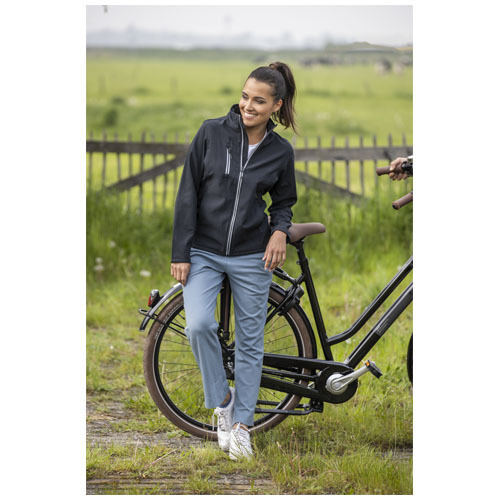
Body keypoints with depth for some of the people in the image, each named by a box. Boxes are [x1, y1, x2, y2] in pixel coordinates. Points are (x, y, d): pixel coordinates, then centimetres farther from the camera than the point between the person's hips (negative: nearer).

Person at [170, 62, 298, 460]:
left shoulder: (281, 152, -1)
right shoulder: (212, 133, -5)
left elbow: (284, 202, 12)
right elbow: (188, 194, -3)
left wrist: (280, 230, -11)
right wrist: (181, 253, -6)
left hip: (252, 256, 1)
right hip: (204, 251, -1)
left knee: (250, 341, 5)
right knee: (198, 325, -20)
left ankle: (241, 425, 20)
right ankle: (221, 400, 4)